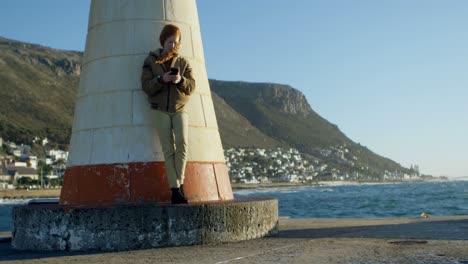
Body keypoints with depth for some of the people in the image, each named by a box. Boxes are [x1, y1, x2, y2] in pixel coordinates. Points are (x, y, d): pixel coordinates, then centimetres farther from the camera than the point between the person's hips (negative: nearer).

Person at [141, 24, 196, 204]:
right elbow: (146, 86, -5)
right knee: (168, 150, -6)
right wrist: (161, 79, -22)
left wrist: (181, 80, -22)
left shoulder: (183, 62, 9)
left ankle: (179, 184, -11)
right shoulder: (151, 61, 4)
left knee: (182, 143, -20)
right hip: (161, 110, -1)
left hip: (180, 109, 1)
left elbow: (191, 86, -1)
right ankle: (176, 189, -7)